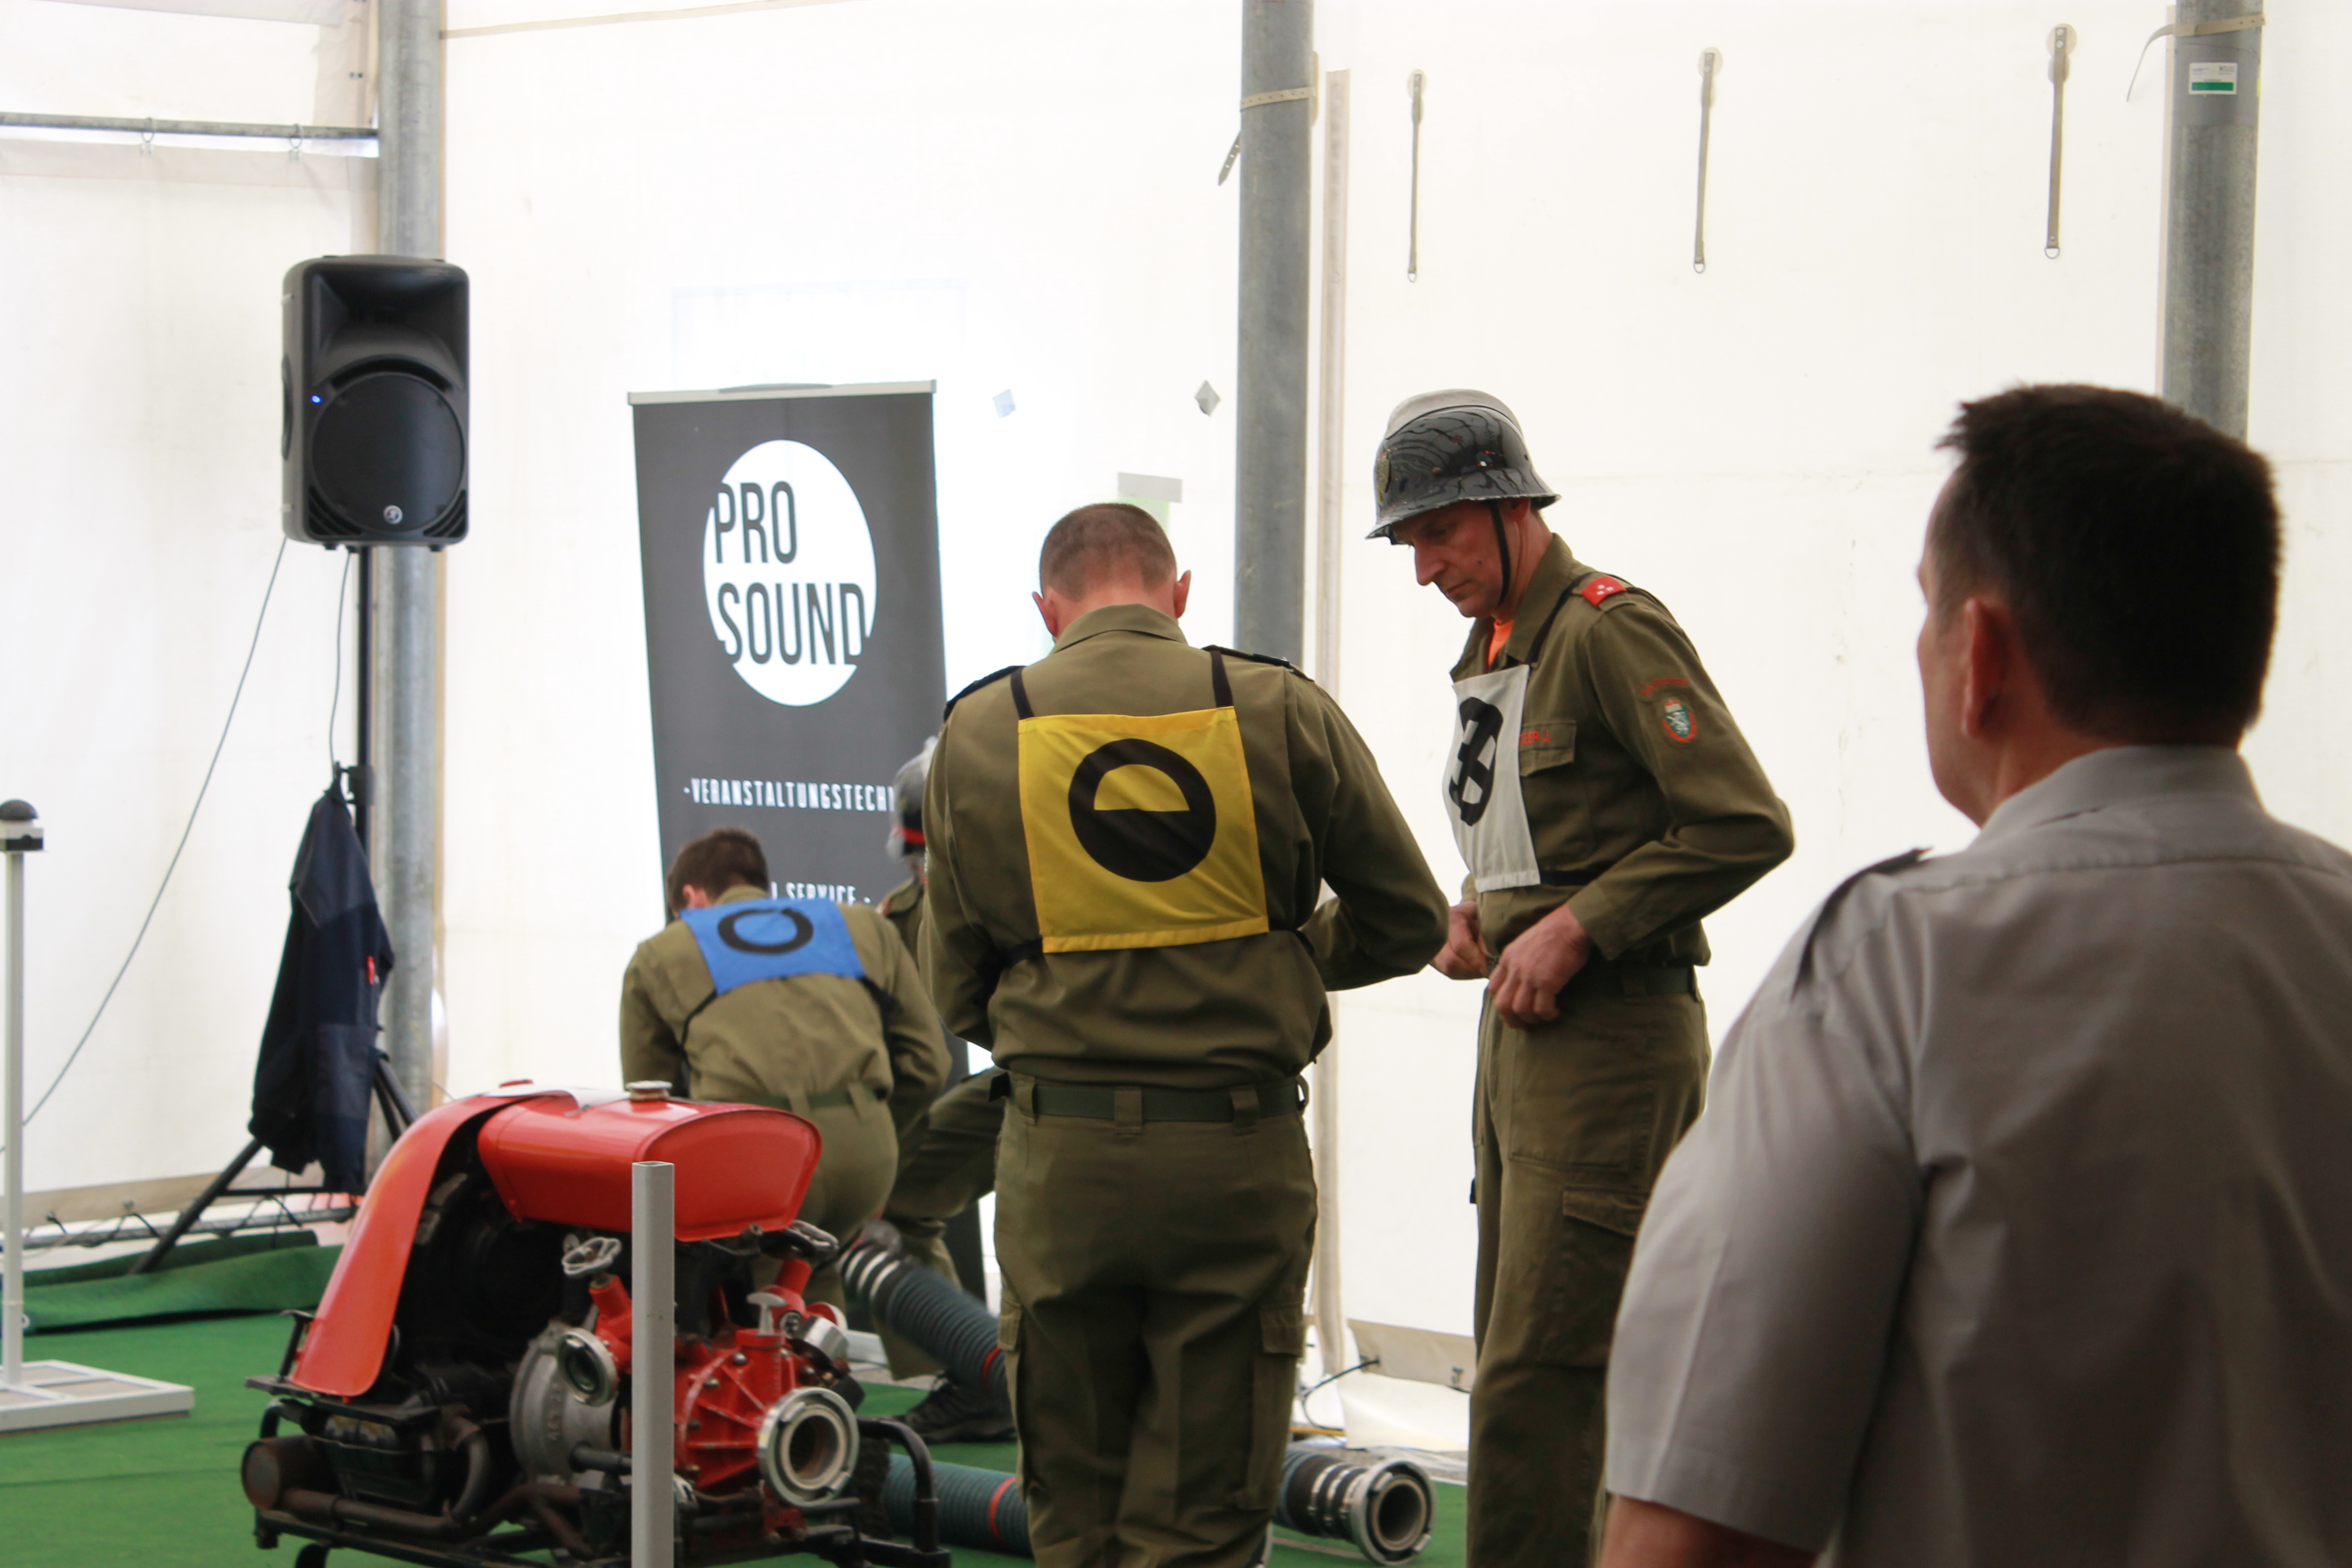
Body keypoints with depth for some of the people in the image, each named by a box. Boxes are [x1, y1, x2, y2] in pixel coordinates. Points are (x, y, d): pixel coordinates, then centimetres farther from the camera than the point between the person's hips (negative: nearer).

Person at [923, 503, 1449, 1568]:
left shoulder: (980, 733, 2)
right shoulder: (1282, 712, -1)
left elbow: (957, 990, 6)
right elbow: (1408, 922, 7)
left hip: (1061, 1154, 1)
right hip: (1240, 1156, -1)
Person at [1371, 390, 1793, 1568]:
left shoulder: (1608, 629, -12)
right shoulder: (1487, 651, 17)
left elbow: (1744, 825, -18)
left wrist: (1576, 926, -17)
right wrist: (1475, 910, 9)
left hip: (1609, 1039, -10)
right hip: (1518, 1030, 10)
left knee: (1534, 1380, -12)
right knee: (1519, 1362, 12)